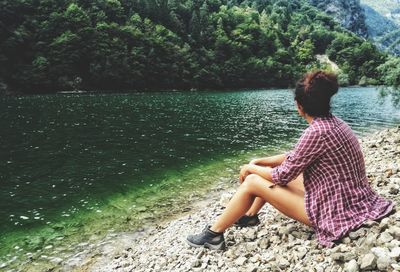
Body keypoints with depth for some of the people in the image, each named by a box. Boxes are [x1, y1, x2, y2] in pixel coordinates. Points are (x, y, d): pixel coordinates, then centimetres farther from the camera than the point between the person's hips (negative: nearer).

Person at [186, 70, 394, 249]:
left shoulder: (317, 131, -26)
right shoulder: (332, 122, 3)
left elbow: (283, 175, -16)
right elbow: (295, 157, 13)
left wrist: (251, 168, 0)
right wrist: (261, 161, 10)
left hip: (334, 212, -9)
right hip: (349, 202, 9)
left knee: (252, 182, -7)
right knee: (276, 172, 16)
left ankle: (213, 234, 8)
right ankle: (250, 215, 33)